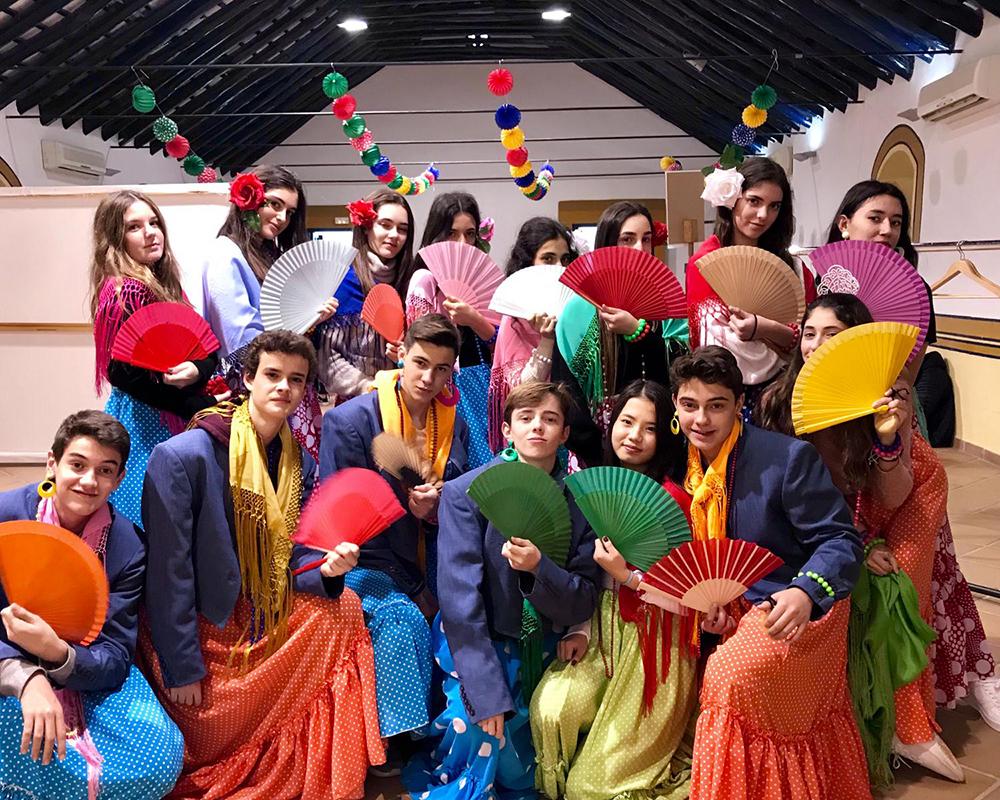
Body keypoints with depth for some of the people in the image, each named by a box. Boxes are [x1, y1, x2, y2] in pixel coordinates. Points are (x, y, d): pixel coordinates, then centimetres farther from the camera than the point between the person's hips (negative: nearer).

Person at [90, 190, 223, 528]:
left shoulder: (165, 284, 10)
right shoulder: (125, 292, -14)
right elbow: (123, 373, -18)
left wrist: (197, 371, -18)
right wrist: (203, 406, -15)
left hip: (175, 418, 8)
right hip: (145, 421, -8)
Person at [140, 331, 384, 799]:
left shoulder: (299, 463, 0)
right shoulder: (181, 456, -20)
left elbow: (288, 555, 1)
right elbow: (169, 571, -19)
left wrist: (327, 569, -22)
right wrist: (182, 668, -17)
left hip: (261, 619, 6)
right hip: (198, 631, -6)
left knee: (344, 606, -11)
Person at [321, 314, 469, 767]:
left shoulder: (453, 423, 9)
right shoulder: (350, 420, -5)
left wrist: (436, 507, -11)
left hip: (429, 564, 4)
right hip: (368, 562, -4)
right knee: (403, 617, -30)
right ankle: (392, 743, -13)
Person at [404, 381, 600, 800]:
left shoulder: (580, 503, -2)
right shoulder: (465, 493, -10)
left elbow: (583, 603, -3)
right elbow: (460, 596, -15)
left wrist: (538, 569, -25)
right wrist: (487, 692, -22)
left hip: (541, 645, 2)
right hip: (476, 640, -2)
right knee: (483, 722, -23)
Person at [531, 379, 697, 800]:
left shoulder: (674, 500, -15)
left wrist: (628, 575, -22)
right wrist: (581, 628, 0)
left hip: (656, 642, -5)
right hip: (604, 629, 5)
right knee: (549, 707, -19)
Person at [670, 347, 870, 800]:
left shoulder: (789, 457, -17)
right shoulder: (680, 465, 2)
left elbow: (840, 540, -15)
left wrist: (804, 593, -34)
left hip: (796, 610, -6)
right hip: (730, 611, 6)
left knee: (732, 675, -28)